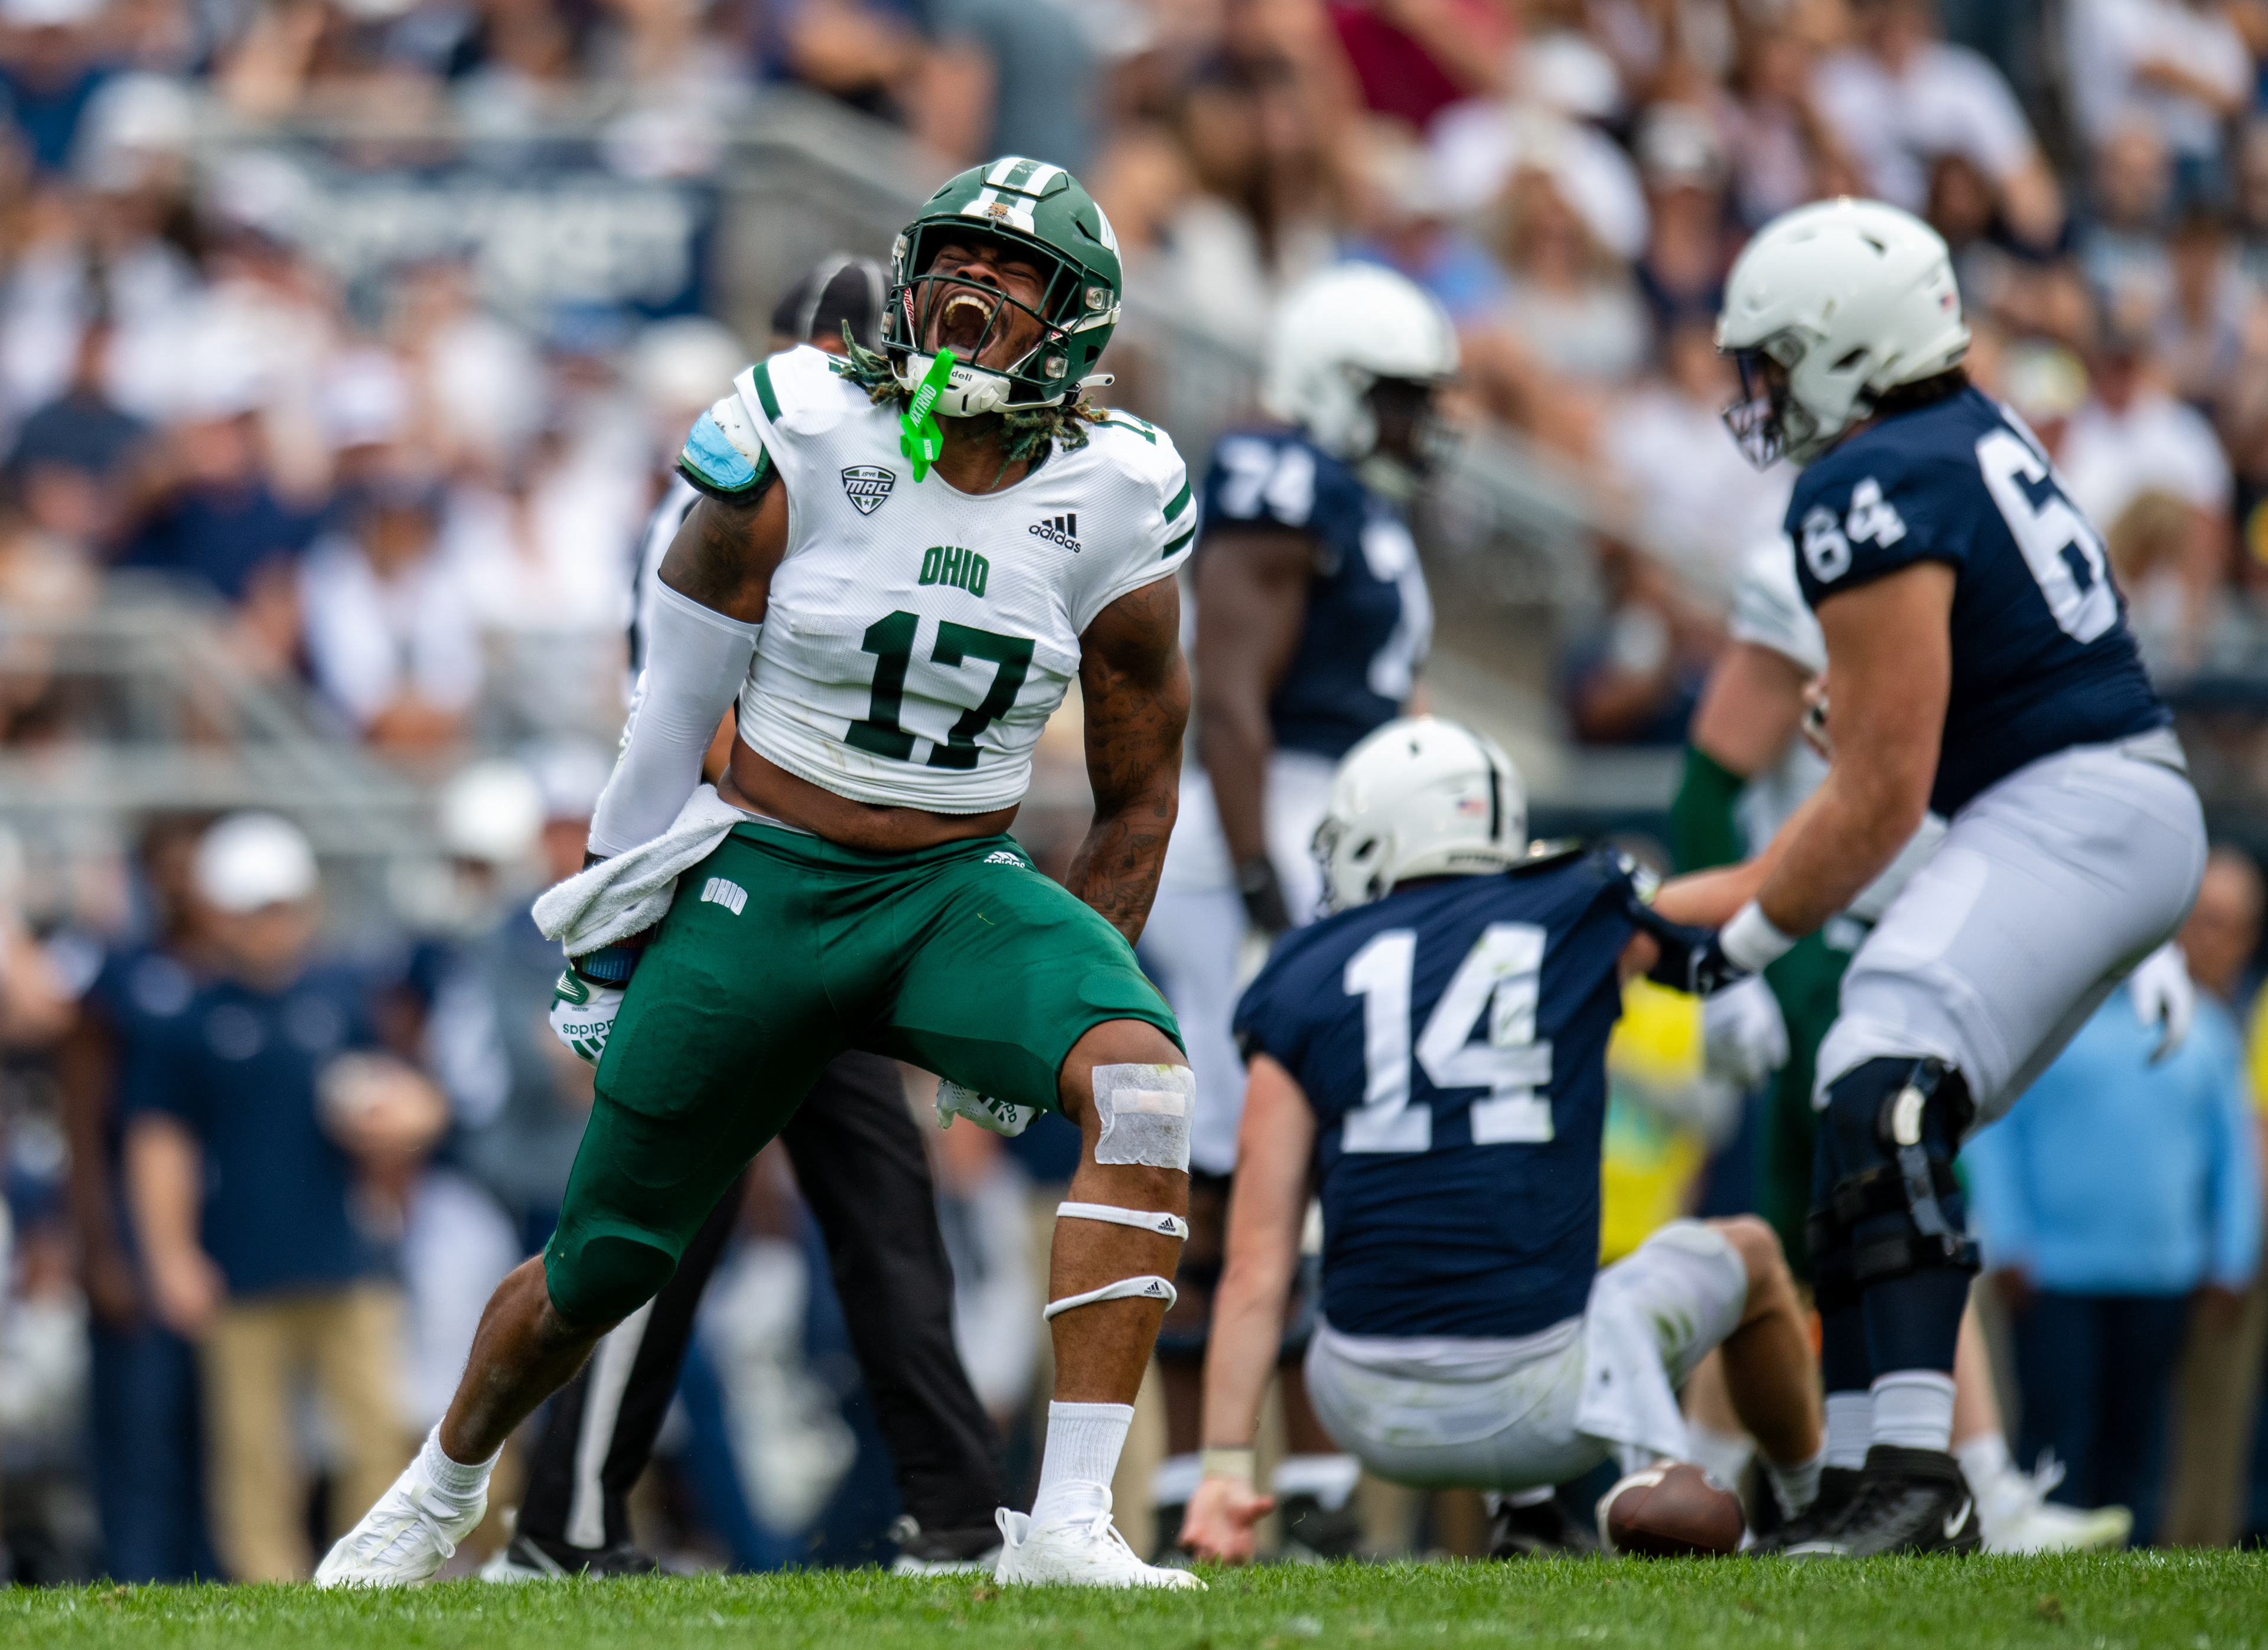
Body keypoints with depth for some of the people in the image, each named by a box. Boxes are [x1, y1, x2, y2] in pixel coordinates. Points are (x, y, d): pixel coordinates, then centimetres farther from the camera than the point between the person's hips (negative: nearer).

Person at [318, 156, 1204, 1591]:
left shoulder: (1114, 509, -5)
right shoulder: (803, 442, -11)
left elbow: (1138, 792, 8)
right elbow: (679, 698, 0)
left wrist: (1066, 1015, 6)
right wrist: (620, 928, 5)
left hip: (961, 889, 1)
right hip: (762, 883, -1)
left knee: (1143, 1086, -31)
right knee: (595, 1274, 9)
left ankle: (1068, 1526, -33)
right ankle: (448, 1484, 43)